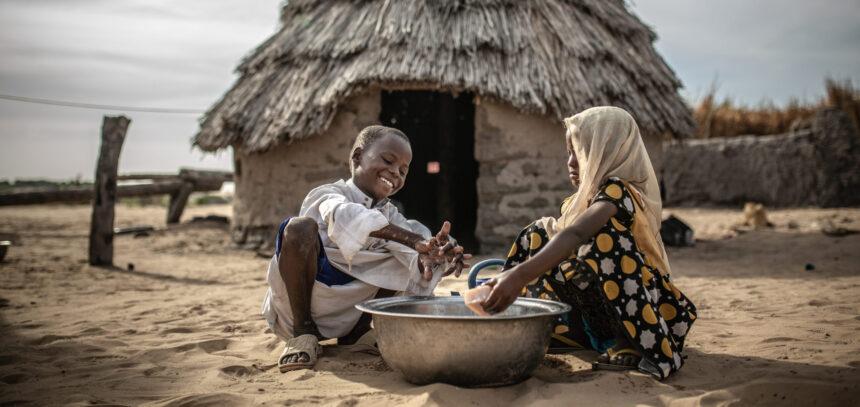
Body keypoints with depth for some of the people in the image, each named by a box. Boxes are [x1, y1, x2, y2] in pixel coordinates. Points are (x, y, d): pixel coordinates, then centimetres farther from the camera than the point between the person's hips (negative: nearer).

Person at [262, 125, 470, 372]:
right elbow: (344, 216, -37)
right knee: (300, 228, -30)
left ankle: (358, 332, 4)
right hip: (295, 311, -5)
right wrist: (413, 240, -46)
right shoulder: (328, 194, -11)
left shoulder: (390, 216, 6)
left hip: (344, 319, 6)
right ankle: (303, 333, -16)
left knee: (409, 255, -2)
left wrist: (428, 258, -38)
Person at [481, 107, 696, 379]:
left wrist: (521, 275, -50)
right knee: (540, 235, 8)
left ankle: (644, 347, -29)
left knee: (603, 235, -33)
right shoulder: (586, 199, 12)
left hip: (643, 315, -9)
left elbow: (576, 235, -37)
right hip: (597, 315, 9)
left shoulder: (617, 190, -18)